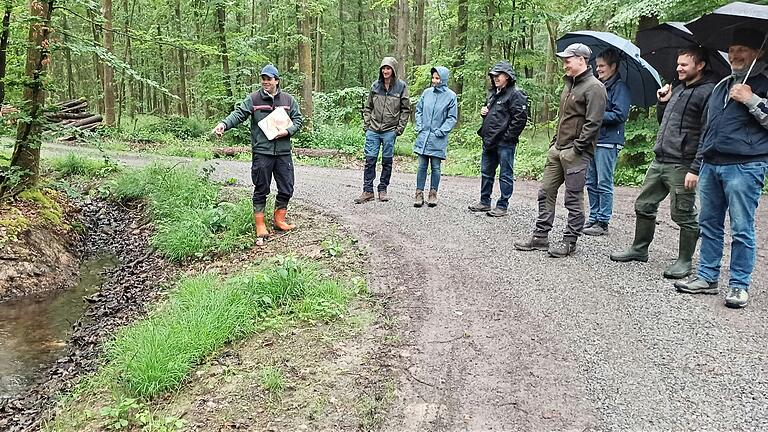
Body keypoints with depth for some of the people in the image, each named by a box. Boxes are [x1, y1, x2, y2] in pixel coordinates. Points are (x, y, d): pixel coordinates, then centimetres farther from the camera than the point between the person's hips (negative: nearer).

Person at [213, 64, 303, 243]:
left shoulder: (288, 100, 7)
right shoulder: (253, 99, -1)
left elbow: (298, 120, 10)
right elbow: (238, 114, -10)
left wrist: (287, 131, -8)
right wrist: (224, 124, -29)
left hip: (283, 153, 3)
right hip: (261, 153, -3)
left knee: (286, 189, 9)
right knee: (261, 190, 4)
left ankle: (279, 220, 29)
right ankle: (260, 227, 13)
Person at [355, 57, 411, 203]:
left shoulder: (401, 86, 0)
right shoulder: (375, 85, 8)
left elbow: (406, 109, 1)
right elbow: (368, 107, 15)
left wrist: (400, 128, -4)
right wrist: (366, 124, 6)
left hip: (390, 131, -2)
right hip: (373, 130, 2)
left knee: (387, 161, 5)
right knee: (370, 159, 0)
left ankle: (383, 190, 16)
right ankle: (368, 191, 5)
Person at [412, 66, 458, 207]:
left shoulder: (450, 96, -4)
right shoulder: (427, 92, 4)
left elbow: (452, 118, -3)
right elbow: (418, 110, 13)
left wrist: (440, 131, -11)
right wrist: (419, 127, 2)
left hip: (438, 139, -2)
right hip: (423, 136, 3)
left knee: (435, 167, 7)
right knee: (422, 166, 6)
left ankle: (433, 193, 18)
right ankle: (419, 193, 12)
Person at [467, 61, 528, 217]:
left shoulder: (515, 94, -11)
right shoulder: (492, 93, 16)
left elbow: (520, 118, -18)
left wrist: (508, 136, -17)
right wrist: (483, 111, 8)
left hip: (505, 143, -9)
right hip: (489, 141, 9)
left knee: (505, 175, 1)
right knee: (486, 172, 16)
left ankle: (502, 206, 7)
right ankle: (484, 202, 28)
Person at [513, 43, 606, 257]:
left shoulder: (594, 87, -11)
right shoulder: (569, 83, 18)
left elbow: (593, 123, -18)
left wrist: (577, 148, -18)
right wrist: (555, 141, 16)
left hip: (575, 153, -9)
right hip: (557, 148, 9)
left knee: (573, 199, 0)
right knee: (546, 192, 9)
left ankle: (569, 241, 10)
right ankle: (540, 237, 17)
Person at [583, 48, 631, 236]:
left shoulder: (620, 87, -7)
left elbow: (620, 114, -16)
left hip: (608, 142, -8)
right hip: (592, 139, 8)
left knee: (604, 184, -4)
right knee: (591, 183, 10)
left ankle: (603, 222, 2)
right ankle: (593, 218, 19)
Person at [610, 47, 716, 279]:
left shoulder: (708, 92, -10)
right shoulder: (677, 89, 17)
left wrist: (695, 169, -20)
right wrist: (662, 103, 10)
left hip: (682, 166, -8)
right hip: (659, 161, 9)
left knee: (683, 214, 1)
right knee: (644, 205, 13)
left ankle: (685, 261, 14)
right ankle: (639, 249, 27)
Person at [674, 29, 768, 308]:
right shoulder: (721, 86, 20)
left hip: (744, 166, -7)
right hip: (711, 165, 7)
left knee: (741, 229, -2)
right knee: (709, 224, 11)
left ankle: (739, 285, 7)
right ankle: (707, 277, 20)